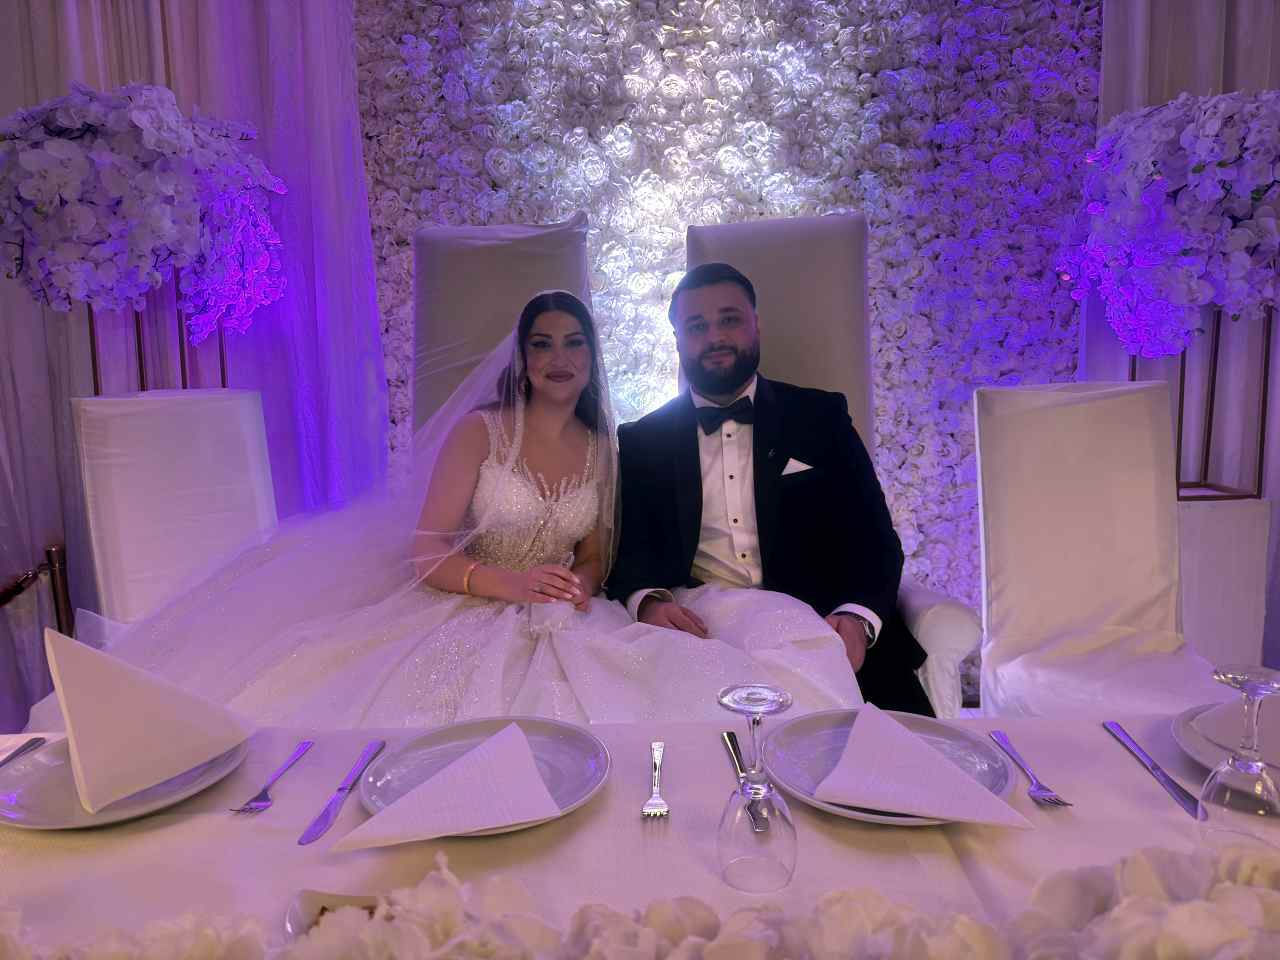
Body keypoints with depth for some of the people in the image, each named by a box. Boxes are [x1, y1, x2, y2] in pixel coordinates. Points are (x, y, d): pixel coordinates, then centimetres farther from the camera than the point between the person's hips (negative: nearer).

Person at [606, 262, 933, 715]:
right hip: (694, 631, 0)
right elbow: (627, 547, 4)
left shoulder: (820, 417, 9)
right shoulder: (641, 440, 10)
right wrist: (648, 602, -20)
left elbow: (874, 538, 3)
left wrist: (857, 618, -18)